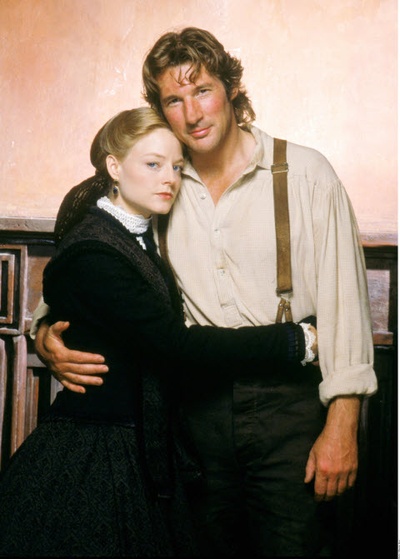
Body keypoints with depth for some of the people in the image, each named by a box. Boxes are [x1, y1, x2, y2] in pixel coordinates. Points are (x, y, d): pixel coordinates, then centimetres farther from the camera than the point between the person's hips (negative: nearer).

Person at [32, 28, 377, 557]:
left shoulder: (305, 172, -3)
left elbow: (344, 297, -5)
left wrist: (341, 424, -9)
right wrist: (49, 335, -8)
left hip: (290, 400, -2)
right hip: (200, 404, 3)